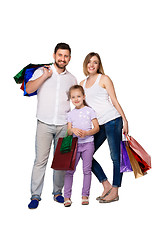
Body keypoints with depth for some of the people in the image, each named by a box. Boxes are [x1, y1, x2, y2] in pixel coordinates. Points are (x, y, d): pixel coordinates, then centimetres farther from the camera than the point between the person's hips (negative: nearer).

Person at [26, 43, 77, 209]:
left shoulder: (72, 79, 14)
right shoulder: (42, 72, 6)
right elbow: (29, 89, -8)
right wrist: (45, 76, -14)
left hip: (64, 125, 3)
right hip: (44, 123, -2)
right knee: (41, 159, -6)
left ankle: (57, 192, 18)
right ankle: (35, 195, 2)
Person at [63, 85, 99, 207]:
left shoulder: (89, 110, 3)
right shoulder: (70, 114, 10)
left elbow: (97, 127, 1)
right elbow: (68, 132, 7)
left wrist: (86, 133, -17)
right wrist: (73, 130, -16)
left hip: (87, 143, -1)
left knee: (87, 169, 2)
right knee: (69, 170, -4)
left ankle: (85, 196, 11)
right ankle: (67, 196, 1)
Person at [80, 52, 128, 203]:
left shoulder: (104, 79, 1)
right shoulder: (82, 83, 16)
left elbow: (115, 101, -2)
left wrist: (125, 120, -6)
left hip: (112, 120, -6)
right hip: (98, 125, 6)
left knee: (116, 157, -3)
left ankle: (114, 192, 6)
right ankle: (107, 186, 11)